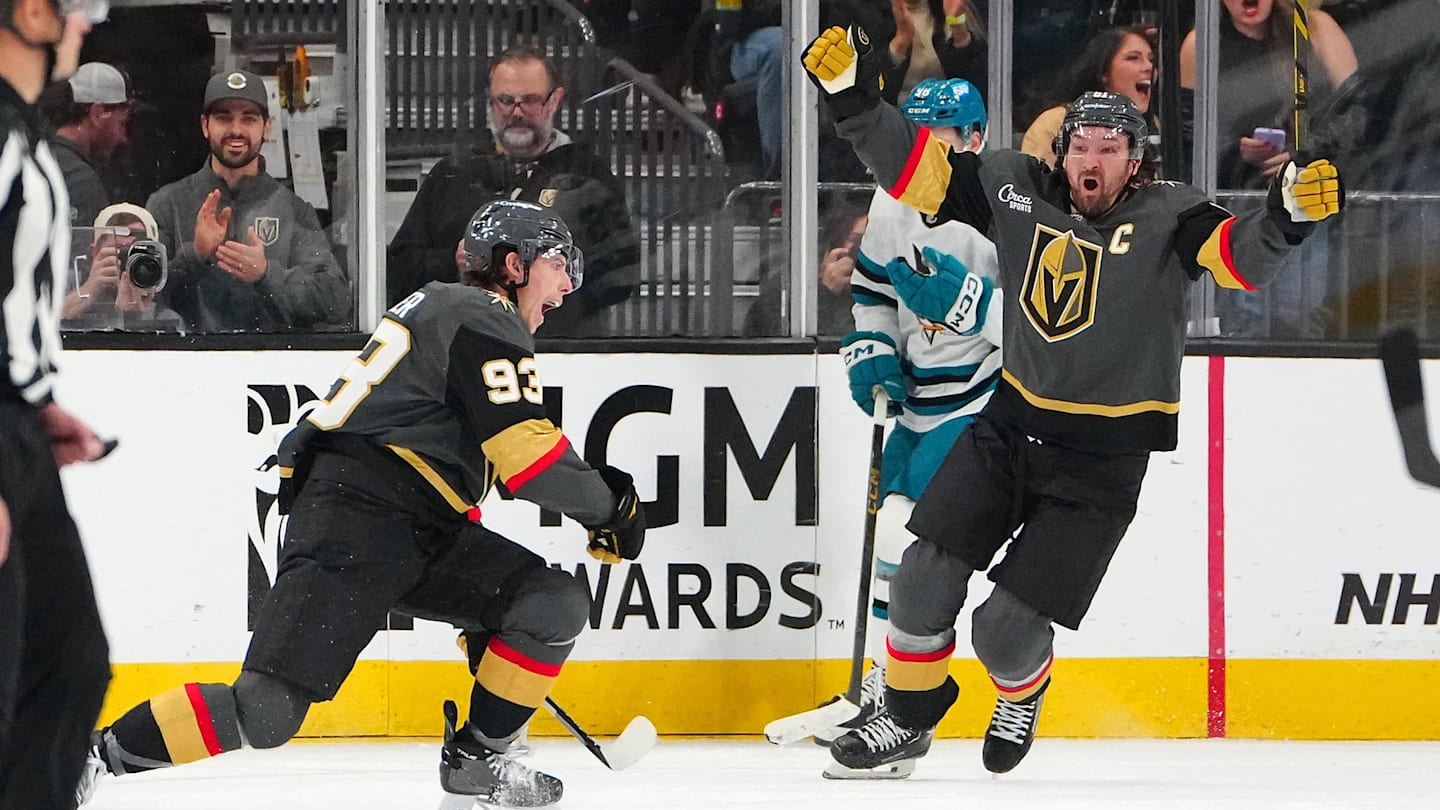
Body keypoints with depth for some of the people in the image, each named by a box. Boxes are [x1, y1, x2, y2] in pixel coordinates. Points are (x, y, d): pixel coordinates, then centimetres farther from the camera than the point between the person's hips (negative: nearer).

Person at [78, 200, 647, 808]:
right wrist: (608, 506, 1)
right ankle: (100, 755, -11)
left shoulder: (444, 306, 27)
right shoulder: (484, 320, -6)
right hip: (354, 519, -10)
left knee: (556, 604, 0)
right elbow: (526, 452, -15)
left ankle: (476, 757, 11)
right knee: (265, 710, -19)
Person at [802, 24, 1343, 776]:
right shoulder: (1018, 191, -2)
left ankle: (1021, 697, 31)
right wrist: (852, 98, -9)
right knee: (927, 577, -2)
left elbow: (1240, 257, -27)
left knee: (1008, 627, -5)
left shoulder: (1166, 219, -13)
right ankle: (908, 718, 22)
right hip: (1012, 424, 4)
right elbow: (920, 171, 1)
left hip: (1102, 456, -4)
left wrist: (1288, 215, -47)